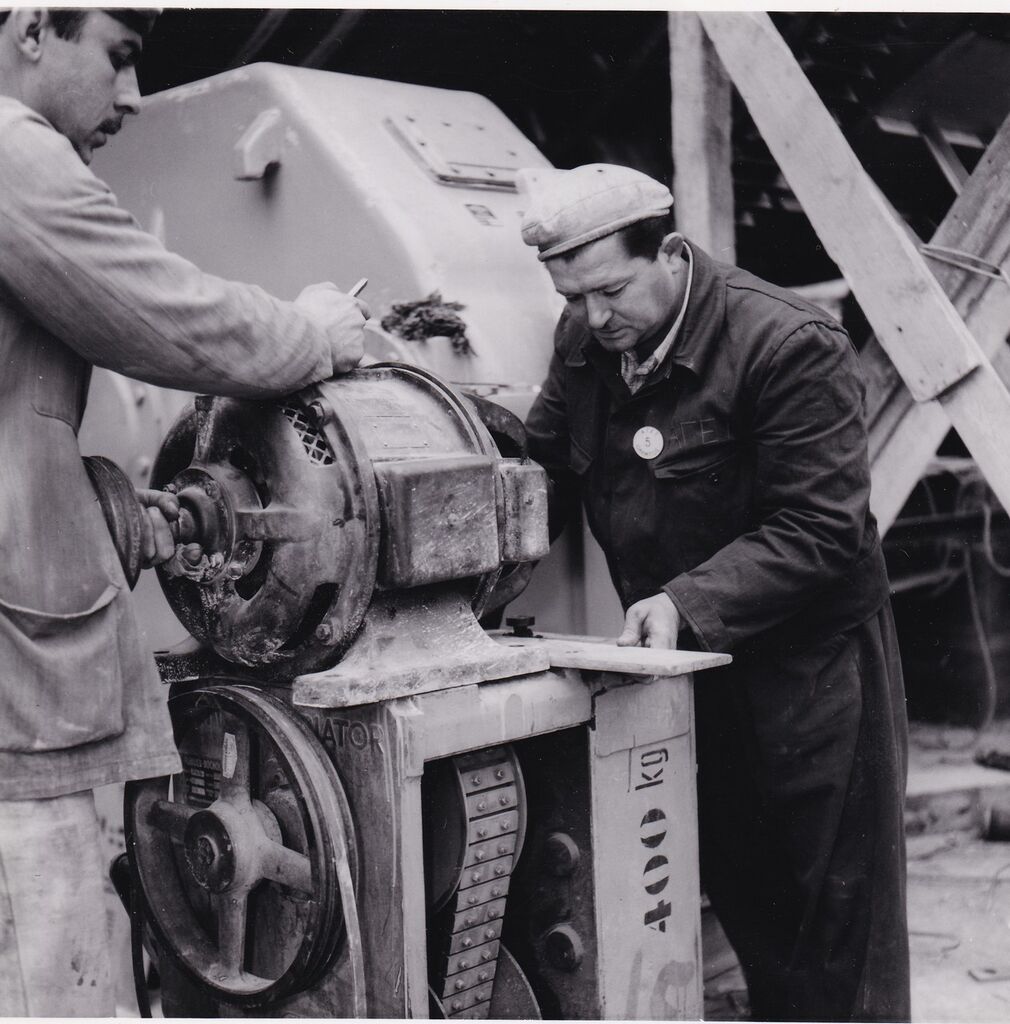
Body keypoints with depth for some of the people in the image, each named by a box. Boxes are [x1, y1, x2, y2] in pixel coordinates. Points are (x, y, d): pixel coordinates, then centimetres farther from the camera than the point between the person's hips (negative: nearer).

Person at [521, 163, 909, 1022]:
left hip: (808, 668, -6)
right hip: (681, 664, 7)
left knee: (834, 921, 7)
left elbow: (819, 530, -23)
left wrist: (688, 603, -31)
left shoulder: (792, 346, -21)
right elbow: (547, 468, 7)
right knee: (737, 891, 20)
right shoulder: (584, 339, 0)